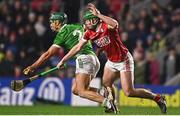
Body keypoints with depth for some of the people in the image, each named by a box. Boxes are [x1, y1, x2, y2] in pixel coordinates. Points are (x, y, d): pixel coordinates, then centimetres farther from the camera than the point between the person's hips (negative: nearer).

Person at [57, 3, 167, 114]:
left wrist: (98, 14, -44)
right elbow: (78, 48, 5)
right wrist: (63, 60, 3)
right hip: (111, 62, 8)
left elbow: (115, 24, -46)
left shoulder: (106, 26, -22)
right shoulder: (89, 34, 0)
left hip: (124, 60, -8)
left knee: (129, 92, -12)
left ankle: (158, 98, 2)